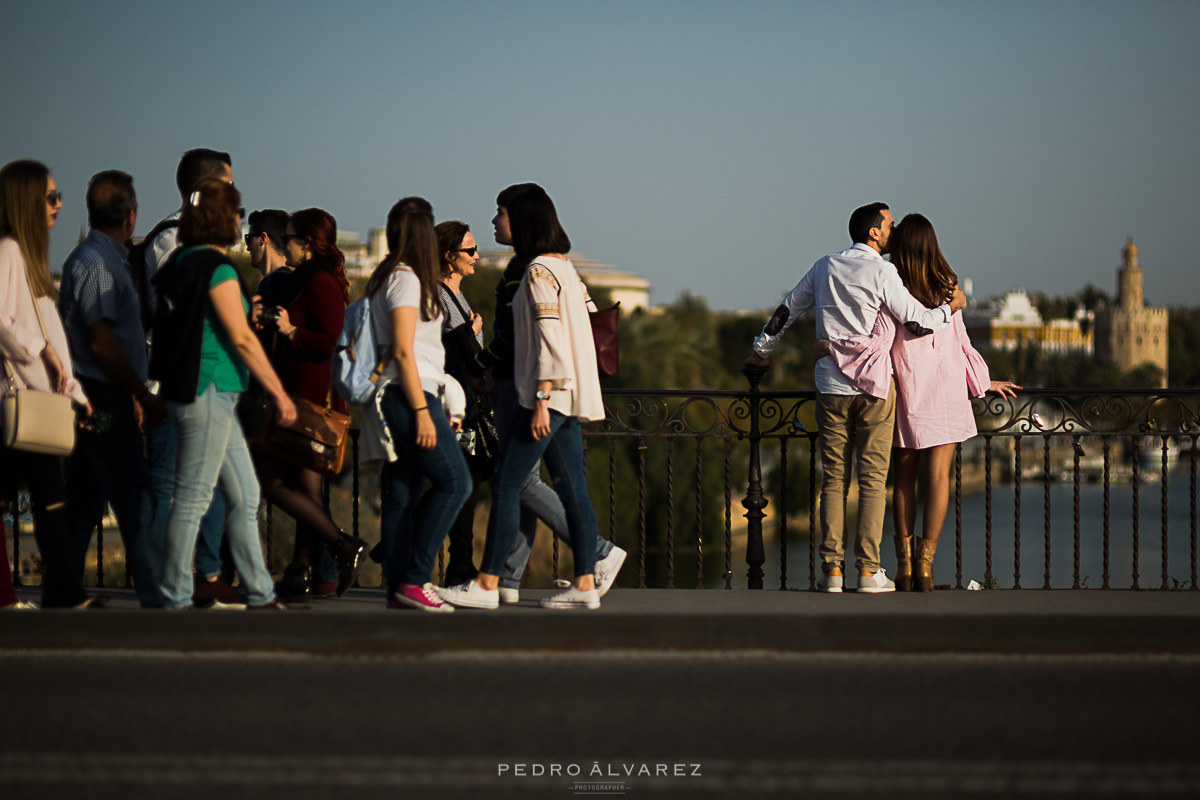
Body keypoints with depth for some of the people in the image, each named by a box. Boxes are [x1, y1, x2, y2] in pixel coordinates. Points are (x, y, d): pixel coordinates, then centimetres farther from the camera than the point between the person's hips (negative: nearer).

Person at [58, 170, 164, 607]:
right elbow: (102, 343, -19)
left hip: (99, 396, 10)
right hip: (102, 399, -10)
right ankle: (154, 595, -6)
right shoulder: (95, 262, -15)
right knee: (133, 500, -7)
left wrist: (132, 393, 21)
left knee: (84, 501, 11)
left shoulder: (110, 258, 16)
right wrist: (145, 396, -15)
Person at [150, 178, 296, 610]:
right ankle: (176, 599, 2)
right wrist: (279, 393, -10)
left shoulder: (183, 263, 13)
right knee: (193, 498, -3)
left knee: (245, 497, 11)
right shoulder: (218, 269, -14)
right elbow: (241, 338, -16)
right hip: (207, 393, -9)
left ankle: (261, 595, 15)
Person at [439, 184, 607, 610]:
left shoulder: (539, 271, -12)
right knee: (572, 488, 7)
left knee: (506, 484, -6)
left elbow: (549, 340, -19)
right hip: (572, 396, 9)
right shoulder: (566, 267, 15)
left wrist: (541, 401, -21)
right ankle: (585, 583, 5)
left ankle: (487, 583, -5)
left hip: (549, 394, -9)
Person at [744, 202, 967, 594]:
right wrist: (951, 307, 11)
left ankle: (832, 569, 3)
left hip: (831, 386, 4)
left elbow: (785, 311, 18)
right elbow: (919, 323, -8)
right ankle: (868, 569, -2)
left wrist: (761, 351, 33)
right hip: (872, 387, -4)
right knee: (872, 478, 0)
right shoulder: (880, 272, -8)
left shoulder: (825, 267, 9)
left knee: (833, 478, 6)